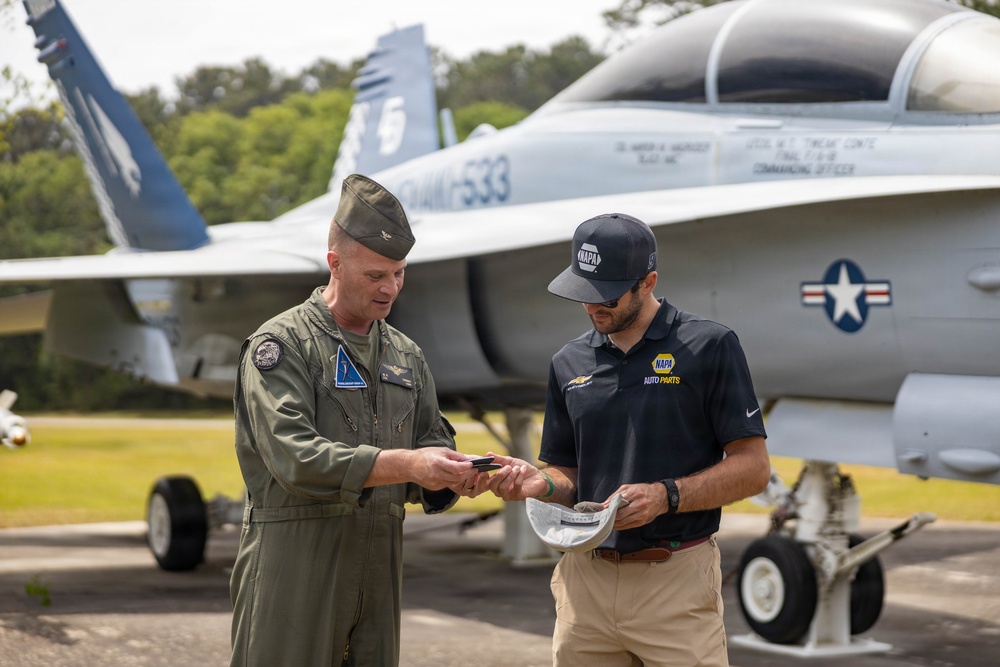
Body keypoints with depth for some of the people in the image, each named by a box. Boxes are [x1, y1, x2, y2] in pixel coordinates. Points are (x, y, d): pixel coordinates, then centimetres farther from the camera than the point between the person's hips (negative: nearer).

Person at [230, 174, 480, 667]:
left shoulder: (406, 356, 15)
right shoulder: (280, 344, -6)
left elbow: (432, 440, 13)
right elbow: (293, 456, -19)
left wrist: (453, 472, -12)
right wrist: (405, 464, -26)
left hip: (379, 566, 6)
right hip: (295, 564, -6)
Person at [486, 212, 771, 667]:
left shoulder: (708, 347, -3)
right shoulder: (569, 364, 12)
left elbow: (753, 468, -5)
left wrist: (665, 496, -18)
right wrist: (541, 484, -6)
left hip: (677, 580, -4)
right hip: (584, 577, 4)